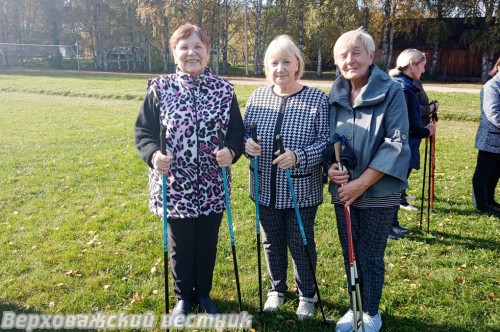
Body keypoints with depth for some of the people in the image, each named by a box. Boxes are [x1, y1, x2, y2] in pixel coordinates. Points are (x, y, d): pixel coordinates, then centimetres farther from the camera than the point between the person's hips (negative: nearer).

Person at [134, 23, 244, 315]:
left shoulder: (224, 89, 1)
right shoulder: (160, 89, -3)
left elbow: (238, 130, 2)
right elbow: (143, 130, -2)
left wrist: (231, 151, -19)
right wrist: (153, 154, -22)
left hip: (212, 187, 1)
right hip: (174, 186, -1)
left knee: (207, 245, 16)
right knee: (180, 246, 14)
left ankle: (204, 293, 40)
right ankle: (184, 296, 38)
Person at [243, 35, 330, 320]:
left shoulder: (318, 98, -9)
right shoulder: (257, 96, 2)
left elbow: (326, 141, -13)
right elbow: (243, 130, 8)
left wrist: (298, 157, -29)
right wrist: (246, 143, -15)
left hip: (302, 190, -3)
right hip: (266, 188, 4)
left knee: (301, 244, 12)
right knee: (272, 242, 19)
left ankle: (307, 295, 37)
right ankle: (277, 289, 43)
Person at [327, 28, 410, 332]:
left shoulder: (392, 92, -9)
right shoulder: (335, 95, 4)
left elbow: (396, 144, -15)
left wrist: (361, 183, -19)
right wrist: (329, 166, -10)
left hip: (378, 193, -4)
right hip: (342, 191, 4)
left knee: (370, 257, 7)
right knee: (349, 255, 15)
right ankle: (354, 307, 35)